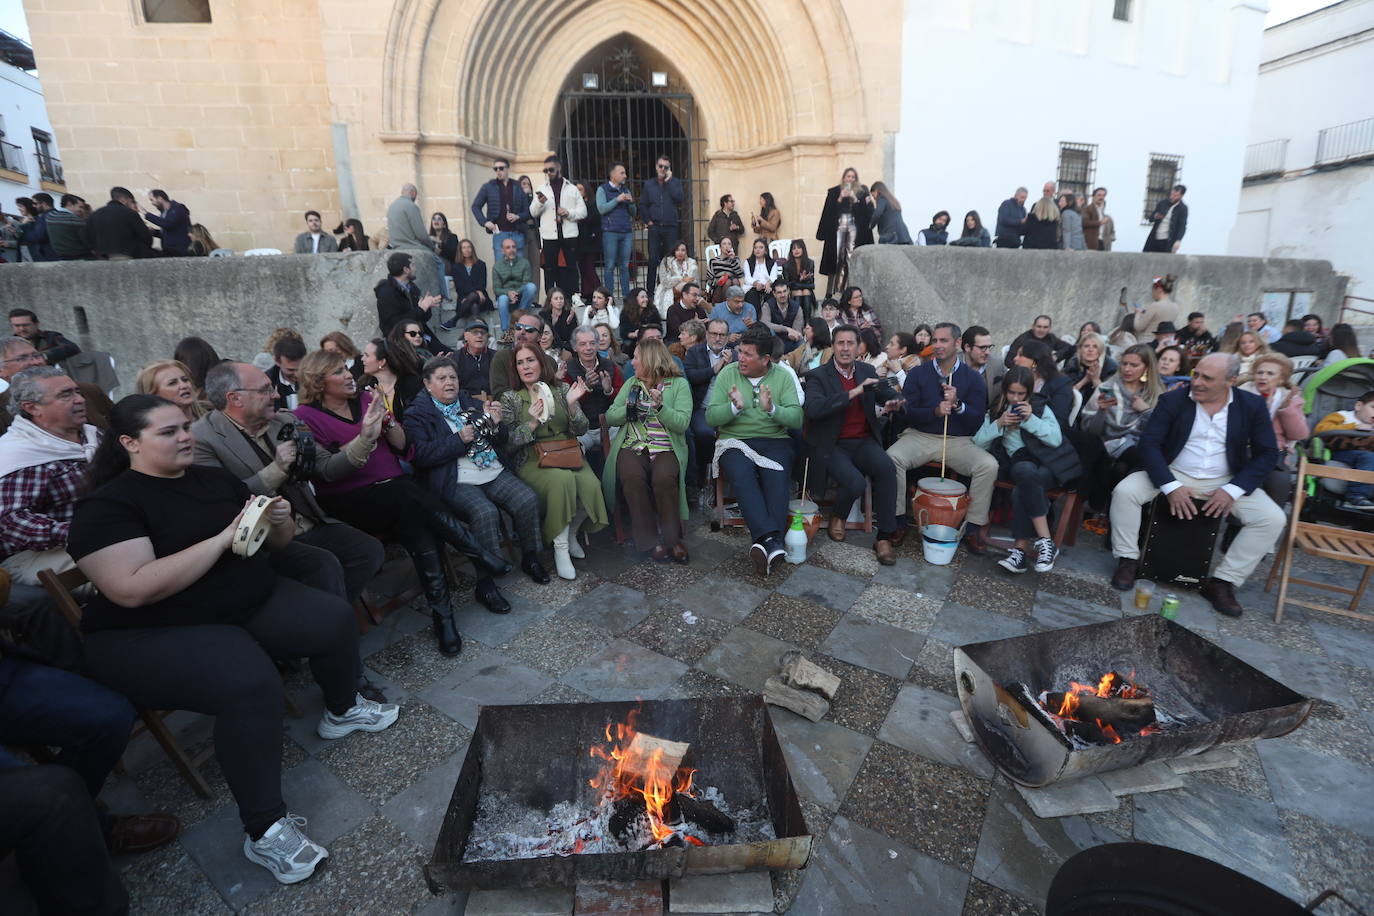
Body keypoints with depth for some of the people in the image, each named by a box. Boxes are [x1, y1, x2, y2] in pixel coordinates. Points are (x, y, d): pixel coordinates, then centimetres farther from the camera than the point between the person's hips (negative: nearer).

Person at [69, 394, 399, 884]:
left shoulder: (217, 479, 8)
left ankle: (342, 709, 20)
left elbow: (274, 543, 15)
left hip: (254, 600, 7)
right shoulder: (107, 506, -12)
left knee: (335, 618, -9)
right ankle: (265, 830, -18)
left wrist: (281, 522, -10)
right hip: (154, 633, -7)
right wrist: (224, 537, -26)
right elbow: (134, 590, -26)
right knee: (250, 684, -32)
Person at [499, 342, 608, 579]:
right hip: (531, 460, -2)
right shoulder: (510, 398, 5)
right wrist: (531, 423, -17)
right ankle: (560, 548, -19)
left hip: (568, 453, 3)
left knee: (591, 484, -28)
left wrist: (571, 404, -11)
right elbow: (508, 444, -2)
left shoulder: (561, 389, 10)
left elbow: (580, 430, 5)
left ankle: (571, 533, 2)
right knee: (562, 479, -35)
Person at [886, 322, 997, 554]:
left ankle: (973, 529, -9)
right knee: (892, 457, -29)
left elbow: (978, 422, -1)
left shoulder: (973, 379, 6)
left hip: (958, 441, 1)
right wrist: (935, 411, -19)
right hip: (919, 436, 0)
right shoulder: (917, 374, 5)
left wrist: (957, 405, -19)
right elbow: (906, 413, -3)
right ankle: (898, 521, -14)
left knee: (989, 466, -25)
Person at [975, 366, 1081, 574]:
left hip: (1048, 462, -2)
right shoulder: (995, 411, 18)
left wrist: (1031, 419, -11)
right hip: (1019, 462, 2)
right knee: (1025, 471, -36)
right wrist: (998, 424, -6)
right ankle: (1045, 541, -34)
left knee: (1021, 491, -33)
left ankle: (1021, 549, -27)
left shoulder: (1040, 407, 12)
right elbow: (978, 443, 8)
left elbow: (1056, 439, -1)